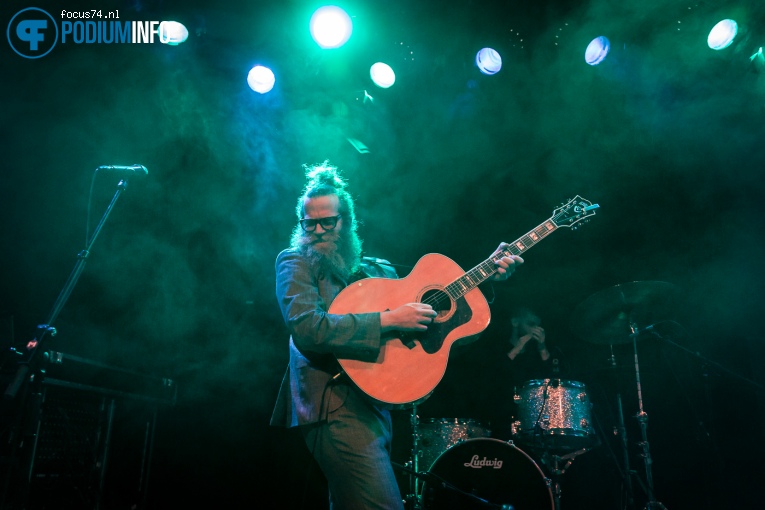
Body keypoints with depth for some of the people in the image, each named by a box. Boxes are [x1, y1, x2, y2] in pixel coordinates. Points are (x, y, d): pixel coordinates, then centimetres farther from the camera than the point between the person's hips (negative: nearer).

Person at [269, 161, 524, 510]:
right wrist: (386, 320, -20)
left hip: (374, 405, 7)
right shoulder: (295, 263, -2)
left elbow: (428, 304, 19)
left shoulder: (374, 271, 15)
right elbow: (308, 329, -19)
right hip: (335, 405, -7)